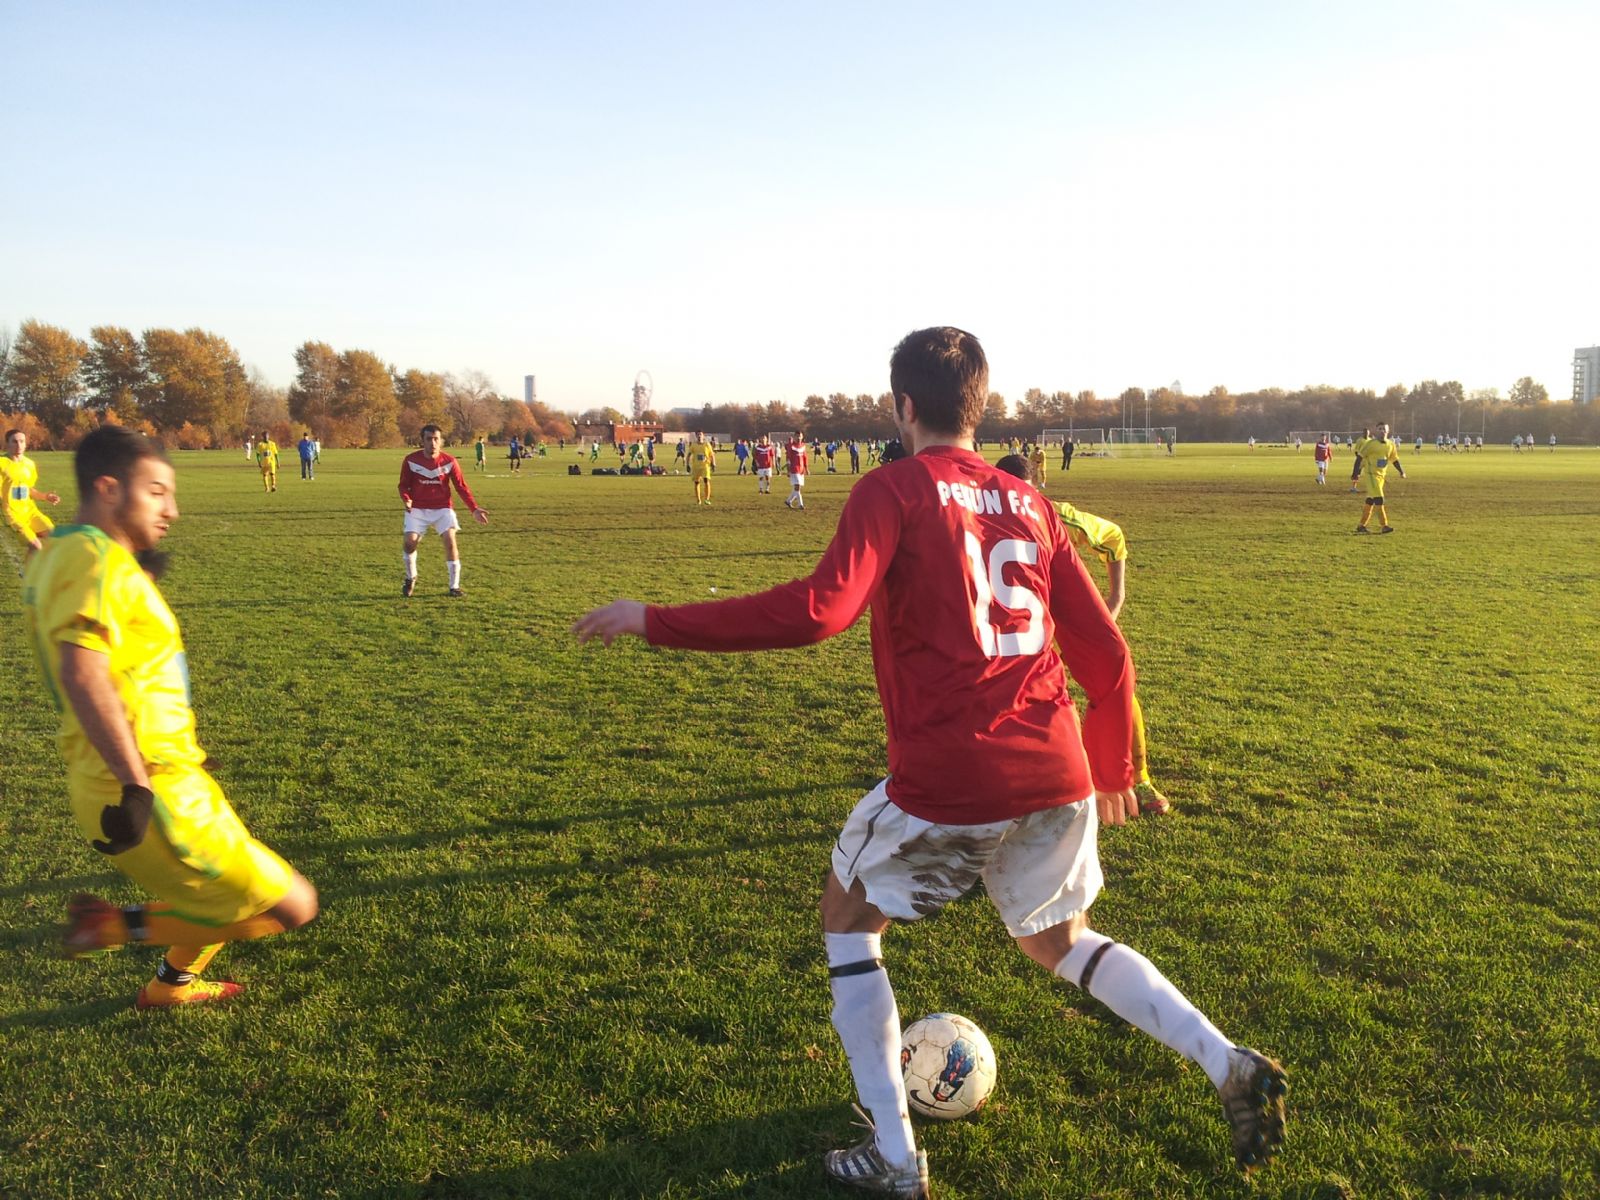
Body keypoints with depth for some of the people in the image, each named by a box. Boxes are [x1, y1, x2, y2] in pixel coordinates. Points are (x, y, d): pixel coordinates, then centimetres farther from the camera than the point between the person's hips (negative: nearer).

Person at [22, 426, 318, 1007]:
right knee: (291, 906, -5)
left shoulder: (60, 555, 14)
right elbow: (83, 674, -32)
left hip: (151, 781, 10)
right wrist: (136, 784, -32)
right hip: (154, 796, -10)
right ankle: (112, 925, 2)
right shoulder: (95, 558, -18)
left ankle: (172, 984, 49)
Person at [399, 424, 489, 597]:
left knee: (450, 540, -18)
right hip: (418, 509, 0)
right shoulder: (411, 460, -6)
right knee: (409, 542, -14)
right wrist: (406, 499, -20)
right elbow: (404, 485, 2)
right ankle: (410, 578, 16)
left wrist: (474, 509, -12)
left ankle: (454, 586, -5)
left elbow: (461, 487, -2)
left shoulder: (449, 461, -6)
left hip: (443, 508, 0)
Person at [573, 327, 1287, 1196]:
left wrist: (654, 622, -13)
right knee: (1057, 941, 30)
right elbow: (1105, 653, 12)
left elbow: (818, 611, -20)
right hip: (1056, 776, 6)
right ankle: (1231, 1067, 16)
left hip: (945, 785, -6)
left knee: (849, 920, 20)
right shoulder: (1030, 504, 13)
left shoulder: (893, 491, -4)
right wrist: (1113, 770, 26)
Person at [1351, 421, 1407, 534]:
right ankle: (1384, 526, -14)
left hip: (1381, 475, 7)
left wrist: (1401, 471, 7)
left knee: (1370, 501, 11)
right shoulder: (1371, 444, -12)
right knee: (1379, 499, -14)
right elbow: (1360, 456, -10)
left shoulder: (1391, 445, 7)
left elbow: (1394, 459, 17)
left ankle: (1361, 526, 18)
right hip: (1371, 474, -7)